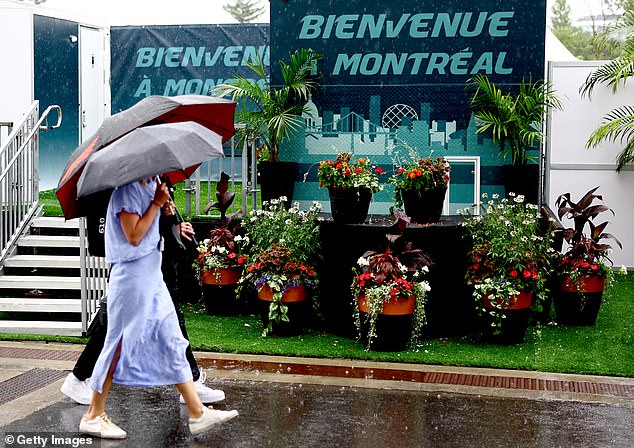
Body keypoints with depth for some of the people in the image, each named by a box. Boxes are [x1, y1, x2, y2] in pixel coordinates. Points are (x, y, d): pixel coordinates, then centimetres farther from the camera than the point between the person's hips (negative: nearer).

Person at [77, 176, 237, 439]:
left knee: (173, 343, 8)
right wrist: (157, 203, -15)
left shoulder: (151, 184, 13)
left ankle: (197, 413, 11)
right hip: (131, 276, -9)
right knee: (121, 344, -1)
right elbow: (134, 235, -20)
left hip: (152, 274, 9)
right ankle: (93, 417, 13)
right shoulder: (128, 188, -14)